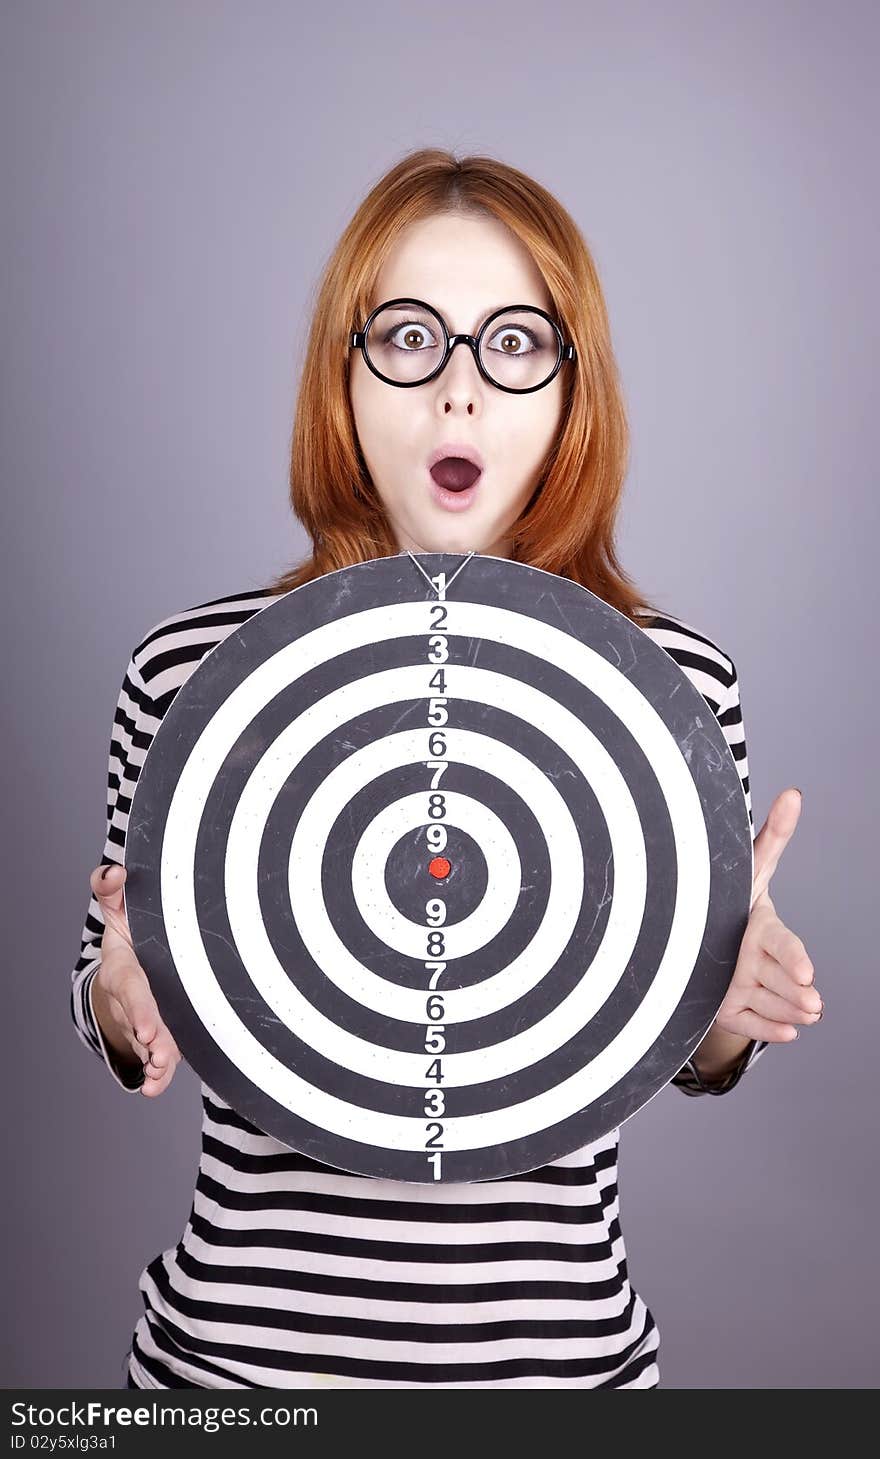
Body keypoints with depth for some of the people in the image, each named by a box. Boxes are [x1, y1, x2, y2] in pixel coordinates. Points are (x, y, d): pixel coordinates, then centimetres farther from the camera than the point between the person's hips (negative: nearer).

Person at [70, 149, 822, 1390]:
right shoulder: (188, 671, -10)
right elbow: (113, 1010, 3)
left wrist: (725, 1002, -17)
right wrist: (123, 998, -17)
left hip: (556, 1346, 1)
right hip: (234, 1346, 0)